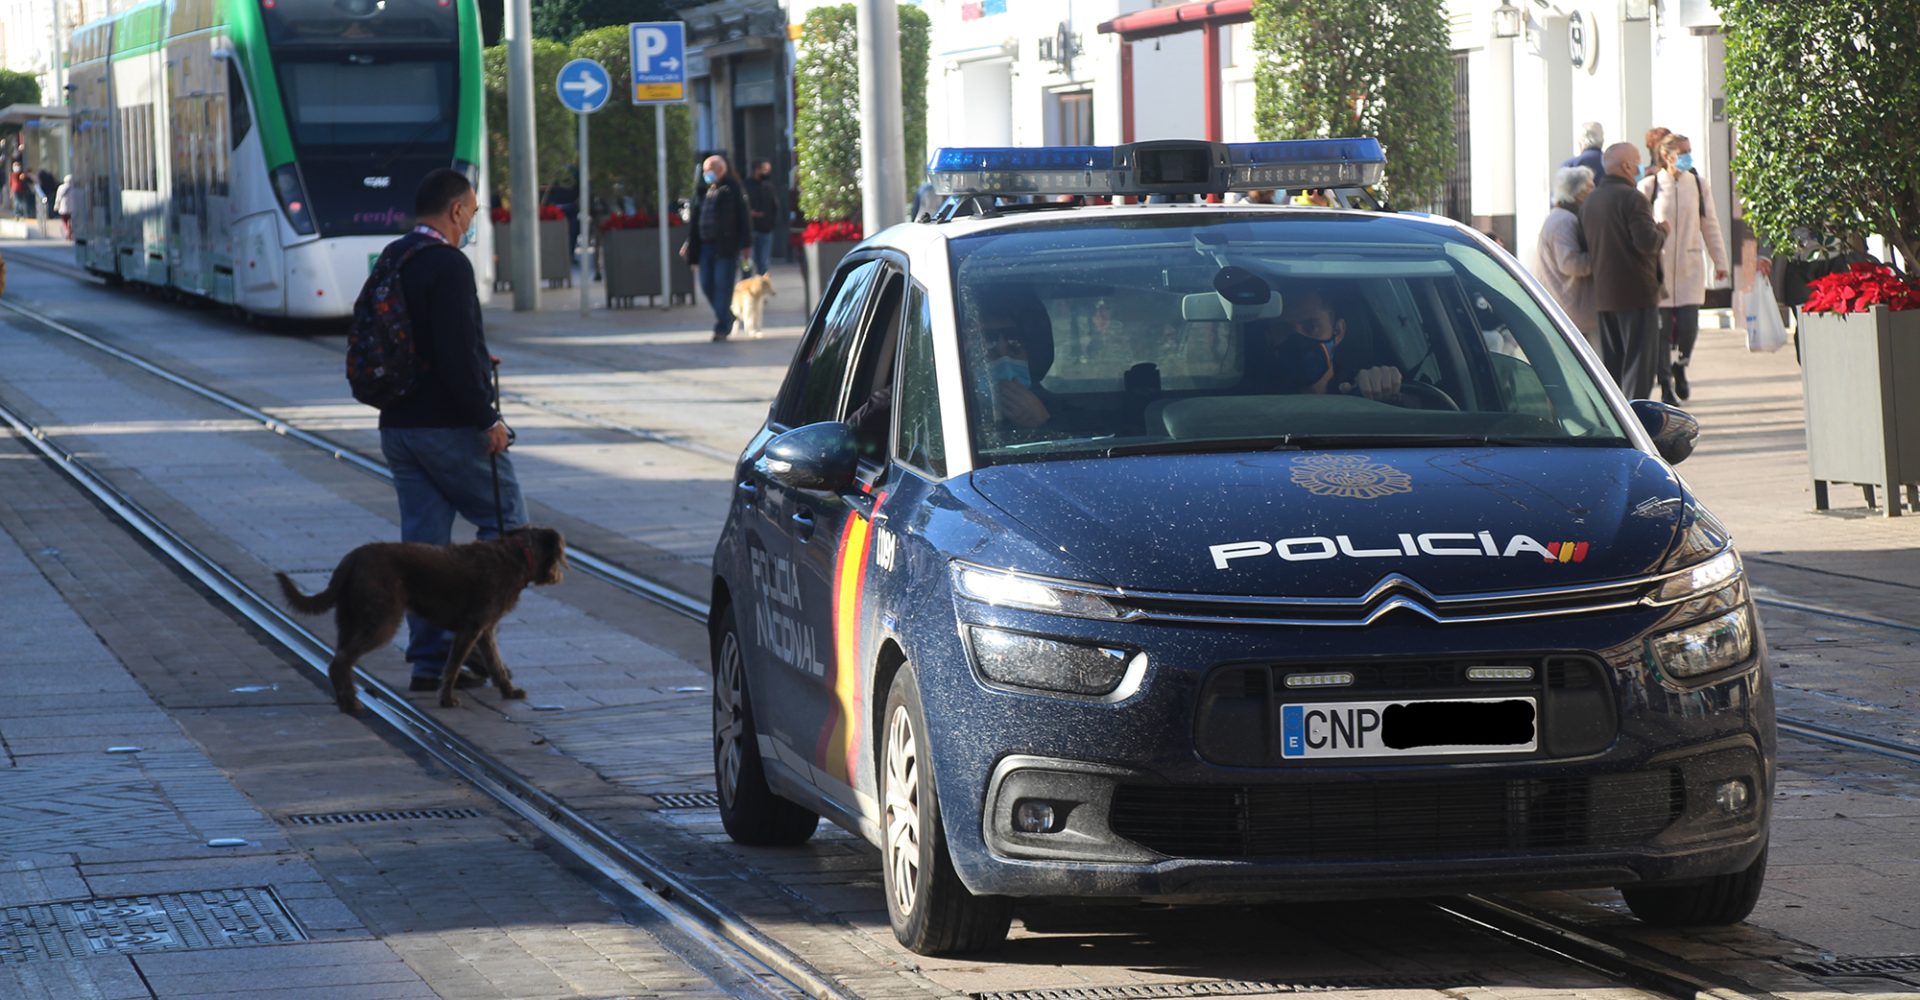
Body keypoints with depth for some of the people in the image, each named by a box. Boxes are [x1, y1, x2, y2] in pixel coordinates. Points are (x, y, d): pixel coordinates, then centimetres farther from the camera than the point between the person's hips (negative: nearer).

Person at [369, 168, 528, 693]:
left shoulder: (389, 261, 12)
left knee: (423, 539, 9)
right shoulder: (448, 266, -16)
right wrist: (487, 419, -17)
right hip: (448, 427, -8)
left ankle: (428, 657, 9)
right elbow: (458, 356, -23)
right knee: (506, 520, 5)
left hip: (398, 426, 8)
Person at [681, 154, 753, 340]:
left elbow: (743, 217, -6)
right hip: (706, 246, 7)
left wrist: (746, 243, -10)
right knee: (707, 285, 5)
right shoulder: (704, 191, 14)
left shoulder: (732, 190, -4)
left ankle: (721, 328, -5)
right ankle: (727, 318, 23)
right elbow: (695, 218, 18)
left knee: (723, 285, -7)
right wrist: (690, 242, 14)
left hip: (726, 246, -7)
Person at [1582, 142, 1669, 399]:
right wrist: (1662, 230, -1)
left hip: (1603, 294, 8)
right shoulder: (1631, 198, -15)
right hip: (1636, 292, -8)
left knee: (1611, 361, 14)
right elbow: (1647, 242, -22)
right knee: (1639, 360, -4)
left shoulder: (1589, 201, 11)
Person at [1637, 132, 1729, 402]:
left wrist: (1720, 261, 14)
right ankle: (1666, 386, 10)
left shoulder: (1698, 185, 6)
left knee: (1688, 327, -6)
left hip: (1690, 268, 2)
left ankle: (1680, 366, 23)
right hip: (1658, 267, -2)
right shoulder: (1649, 186, -3)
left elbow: (1710, 225, 13)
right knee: (1662, 328, -2)